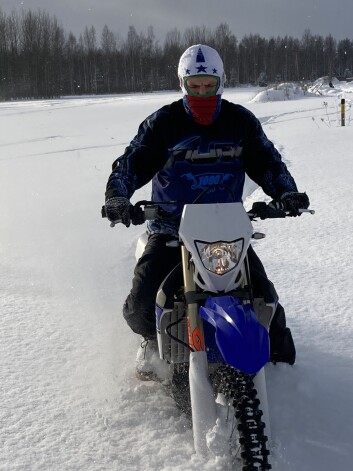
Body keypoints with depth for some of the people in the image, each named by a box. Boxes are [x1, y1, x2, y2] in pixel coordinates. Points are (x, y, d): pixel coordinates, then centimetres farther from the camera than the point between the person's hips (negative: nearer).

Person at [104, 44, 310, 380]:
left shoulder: (240, 121, 4)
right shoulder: (163, 122, -3)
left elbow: (267, 161, 6)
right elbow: (131, 162, -7)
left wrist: (286, 192, -14)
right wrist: (117, 196, -26)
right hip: (170, 229, -1)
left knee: (263, 296, -7)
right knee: (142, 303, -17)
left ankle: (281, 359, 21)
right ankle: (153, 338, 20)